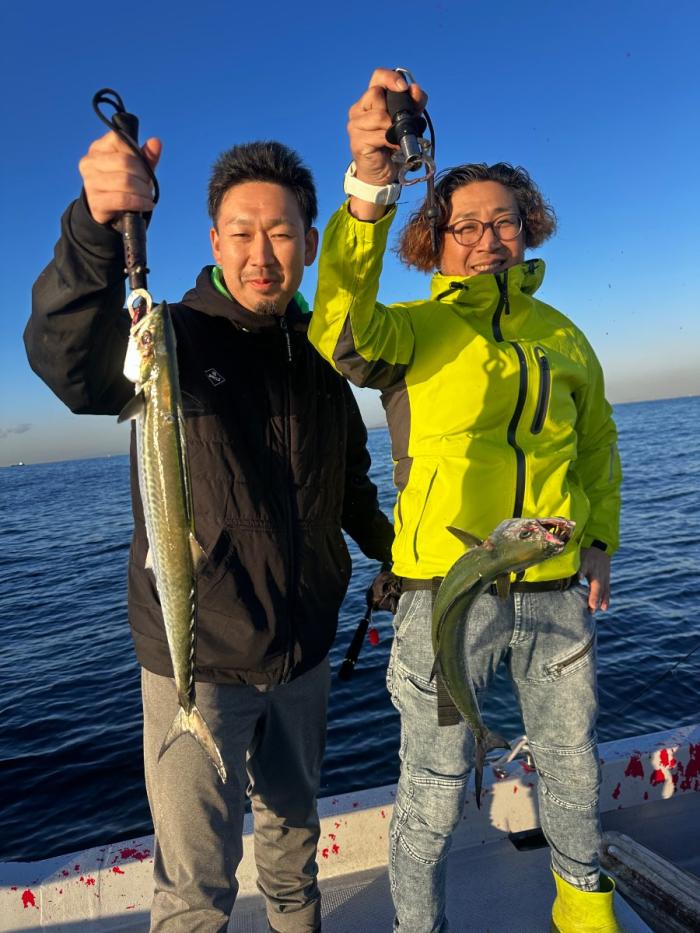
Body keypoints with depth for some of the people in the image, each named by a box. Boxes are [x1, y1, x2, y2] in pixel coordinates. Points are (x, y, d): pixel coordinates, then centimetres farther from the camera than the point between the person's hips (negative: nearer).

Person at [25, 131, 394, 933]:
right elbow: (68, 361, -35)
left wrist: (404, 555, 5)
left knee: (293, 834, 26)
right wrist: (97, 226, -49)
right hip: (198, 662, -4)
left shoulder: (321, 359, 4)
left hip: (303, 653, 5)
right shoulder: (172, 339, -12)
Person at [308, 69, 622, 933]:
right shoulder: (413, 329, -4)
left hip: (556, 592, 5)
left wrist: (599, 542, 10)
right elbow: (343, 330, -27)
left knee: (571, 762, 23)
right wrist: (369, 182, -39)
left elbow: (598, 446, 20)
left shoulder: (561, 335, 10)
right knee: (433, 794, 7)